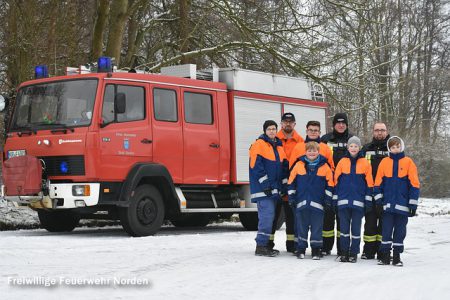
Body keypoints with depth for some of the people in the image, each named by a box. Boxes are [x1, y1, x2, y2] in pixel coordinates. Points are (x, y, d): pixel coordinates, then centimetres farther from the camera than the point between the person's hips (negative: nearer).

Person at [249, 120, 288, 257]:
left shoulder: (279, 146, 17)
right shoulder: (259, 145, -7)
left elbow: (284, 166, 21)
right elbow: (256, 166, -13)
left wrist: (284, 185, 12)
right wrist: (265, 184, -16)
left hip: (275, 189, 8)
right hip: (263, 189, -8)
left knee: (270, 217, 10)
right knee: (267, 215, -14)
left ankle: (266, 244, 17)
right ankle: (261, 246, -11)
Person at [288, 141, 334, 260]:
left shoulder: (325, 167, 0)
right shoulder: (299, 165, 1)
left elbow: (330, 184, 5)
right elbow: (291, 182, 7)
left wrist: (328, 200, 2)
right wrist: (291, 197, 4)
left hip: (318, 203, -1)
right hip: (301, 202, 1)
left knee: (317, 226, 3)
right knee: (301, 226, 7)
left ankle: (316, 250, 12)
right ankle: (301, 248, 17)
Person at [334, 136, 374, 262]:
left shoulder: (365, 163, 3)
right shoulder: (342, 162, 6)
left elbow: (369, 183, 4)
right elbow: (336, 181, 8)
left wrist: (368, 201, 0)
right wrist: (335, 199, 5)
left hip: (358, 202, -1)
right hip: (343, 201, 1)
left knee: (356, 228, 3)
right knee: (344, 227, 4)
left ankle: (354, 253, 10)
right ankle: (344, 252, 12)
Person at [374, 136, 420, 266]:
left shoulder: (408, 162, 0)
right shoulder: (384, 162, 4)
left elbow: (414, 184, 0)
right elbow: (378, 182, 7)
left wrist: (413, 204, -3)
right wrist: (379, 198, -2)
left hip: (403, 205, -1)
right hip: (388, 204, 1)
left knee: (400, 231, 6)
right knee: (386, 230, 2)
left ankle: (397, 256, 15)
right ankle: (385, 255, 9)